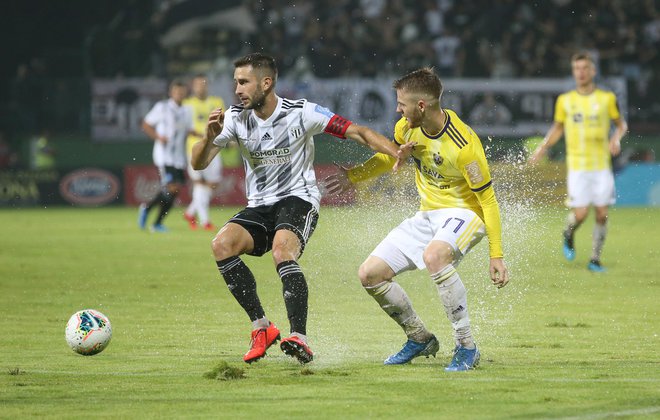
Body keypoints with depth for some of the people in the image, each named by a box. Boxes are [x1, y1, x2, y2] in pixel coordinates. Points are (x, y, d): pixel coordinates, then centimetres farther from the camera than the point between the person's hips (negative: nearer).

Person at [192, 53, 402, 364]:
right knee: (222, 244, -23)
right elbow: (198, 164, 0)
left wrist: (399, 154, -24)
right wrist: (210, 136, -21)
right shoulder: (235, 118, 0)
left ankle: (299, 337, -37)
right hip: (259, 207, 4)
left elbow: (357, 132, -10)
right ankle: (261, 327, -15)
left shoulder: (301, 113, -10)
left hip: (298, 199, -4)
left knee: (282, 252, -34)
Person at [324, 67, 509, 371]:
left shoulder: (463, 146, -27)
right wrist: (352, 176, 17)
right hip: (427, 214, 8)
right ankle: (420, 339, 19)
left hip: (464, 212, -8)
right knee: (370, 274, -1)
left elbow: (488, 200, -20)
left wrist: (496, 256, -21)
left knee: (434, 256, -40)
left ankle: (466, 348, -28)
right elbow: (391, 156, 19)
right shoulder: (407, 128, -6)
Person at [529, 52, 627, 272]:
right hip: (577, 166, -1)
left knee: (602, 214, -2)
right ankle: (569, 235, 25)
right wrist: (543, 148, 2)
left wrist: (616, 138, -7)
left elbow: (621, 123, 14)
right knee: (580, 214, -9)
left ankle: (595, 259, 11)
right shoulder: (564, 101, 4)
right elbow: (557, 128, 16)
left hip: (602, 165, 1)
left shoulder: (607, 98, 3)